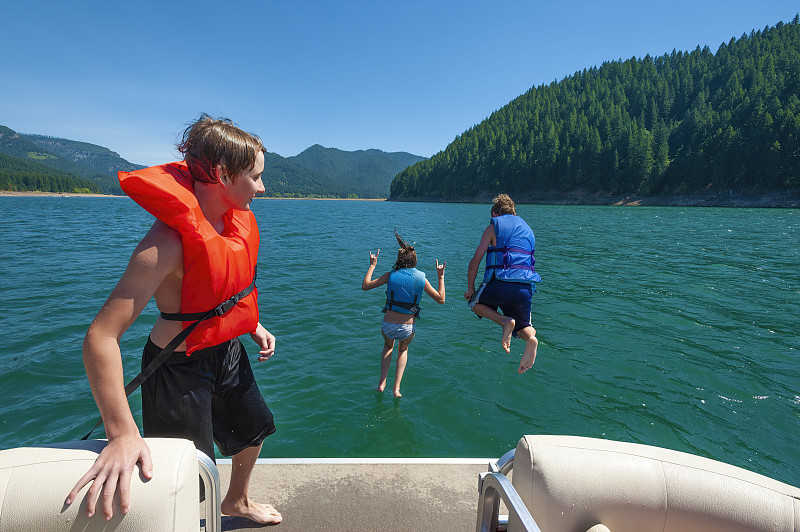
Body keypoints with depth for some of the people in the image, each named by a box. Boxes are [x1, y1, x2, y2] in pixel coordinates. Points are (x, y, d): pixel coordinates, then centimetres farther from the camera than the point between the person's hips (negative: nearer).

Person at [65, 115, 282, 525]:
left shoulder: (237, 219, -6)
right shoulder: (170, 241, -32)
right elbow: (101, 337, -34)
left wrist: (253, 325, 7)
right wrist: (122, 434, -35)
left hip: (227, 349, 9)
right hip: (180, 365, -8)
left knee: (255, 428, 27)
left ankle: (237, 502, 57)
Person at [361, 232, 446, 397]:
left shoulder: (390, 275, -6)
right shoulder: (421, 279, -5)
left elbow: (365, 286, 3)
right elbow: (440, 299, 2)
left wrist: (372, 265, 13)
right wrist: (441, 277, 11)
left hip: (388, 326, 0)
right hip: (407, 328, 0)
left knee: (388, 346, 36)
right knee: (403, 350, 34)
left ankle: (382, 382, 26)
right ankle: (397, 388, 24)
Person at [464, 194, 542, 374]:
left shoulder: (493, 227, 8)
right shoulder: (527, 229, 24)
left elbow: (475, 261, 2)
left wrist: (470, 289, 13)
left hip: (500, 282, -4)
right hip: (526, 287, 4)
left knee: (475, 303, 25)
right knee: (523, 327, 22)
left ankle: (504, 321, -4)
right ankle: (531, 338, -17)